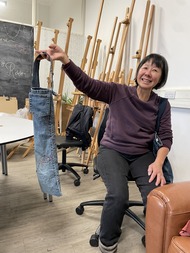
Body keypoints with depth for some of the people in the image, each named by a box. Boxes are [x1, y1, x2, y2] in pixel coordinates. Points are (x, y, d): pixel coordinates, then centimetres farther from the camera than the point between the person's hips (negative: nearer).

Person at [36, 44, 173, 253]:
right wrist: (64, 59, -29)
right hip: (112, 150, -2)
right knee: (118, 195, -27)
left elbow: (166, 136, 2)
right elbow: (86, 84, -14)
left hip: (142, 155, 3)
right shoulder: (118, 91, -5)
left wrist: (158, 162, -16)